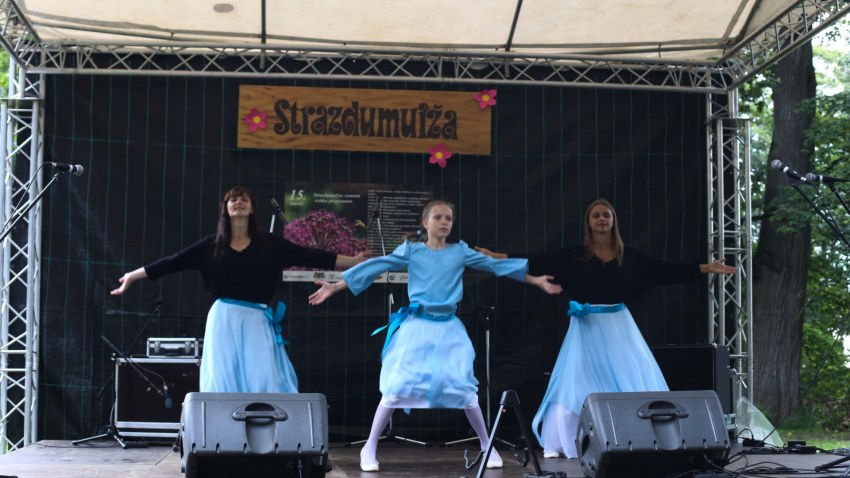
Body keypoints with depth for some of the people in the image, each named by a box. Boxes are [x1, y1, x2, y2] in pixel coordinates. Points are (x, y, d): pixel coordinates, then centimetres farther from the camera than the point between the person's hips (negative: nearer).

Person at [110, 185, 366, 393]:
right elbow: (173, 262, 7)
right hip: (224, 320, 0)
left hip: (257, 321, 0)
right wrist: (132, 276, 7)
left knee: (264, 382, -5)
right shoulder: (212, 244, 6)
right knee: (224, 383, 1)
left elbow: (308, 256, 3)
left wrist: (354, 262, -1)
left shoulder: (269, 243, 5)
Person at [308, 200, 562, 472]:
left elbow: (494, 265, 10)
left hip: (448, 328, 2)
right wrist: (335, 287, -8)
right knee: (397, 386, -7)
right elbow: (376, 267, -3)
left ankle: (487, 446, 17)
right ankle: (370, 447, 5)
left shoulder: (460, 252, 8)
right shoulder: (411, 250, 2)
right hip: (416, 327, -2)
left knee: (464, 387, 1)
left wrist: (535, 281, 10)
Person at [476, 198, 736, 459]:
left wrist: (705, 268, 3)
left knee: (632, 381, 3)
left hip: (618, 326, 2)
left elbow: (666, 271, 6)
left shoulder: (629, 256, 4)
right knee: (575, 384, -3)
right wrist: (498, 258, -15)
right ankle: (556, 445, 3)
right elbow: (537, 263, -7)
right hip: (587, 327, -2)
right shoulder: (575, 255, -2)